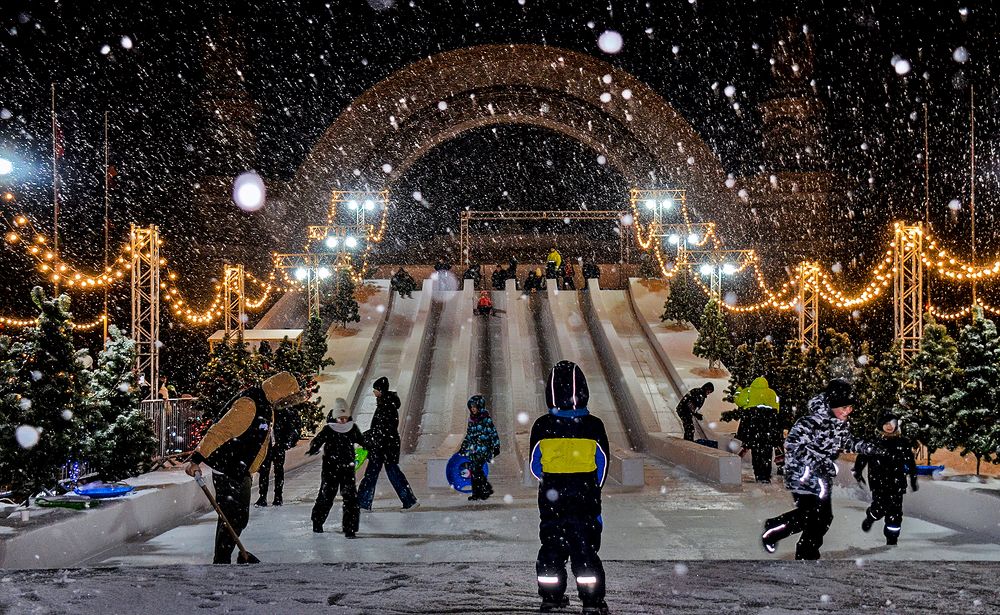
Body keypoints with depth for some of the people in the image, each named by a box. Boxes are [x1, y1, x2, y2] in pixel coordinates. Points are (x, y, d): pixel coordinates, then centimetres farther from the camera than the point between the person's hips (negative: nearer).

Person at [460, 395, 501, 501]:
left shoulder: (486, 418, -6)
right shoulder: (472, 419, 14)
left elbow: (493, 433, -6)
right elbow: (468, 435, 23)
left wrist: (496, 447, -12)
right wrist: (463, 447, 23)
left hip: (483, 448, -7)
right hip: (473, 448, 7)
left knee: (477, 469, -16)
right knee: (473, 470, 2)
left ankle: (487, 489, -4)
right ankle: (476, 493, 9)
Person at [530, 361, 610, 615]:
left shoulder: (541, 426, -8)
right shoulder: (593, 426, -9)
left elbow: (535, 466, 2)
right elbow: (602, 464, 1)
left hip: (551, 499, 1)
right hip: (585, 499, -1)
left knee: (551, 546, 14)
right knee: (586, 548, 6)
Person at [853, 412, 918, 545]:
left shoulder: (903, 443, 8)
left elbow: (910, 462, 14)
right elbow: (862, 456, 7)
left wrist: (913, 479, 12)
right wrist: (858, 471, -3)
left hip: (896, 482, 2)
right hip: (878, 481, -2)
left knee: (895, 512, -3)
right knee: (880, 508, -13)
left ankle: (892, 540, 8)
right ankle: (870, 518, 22)